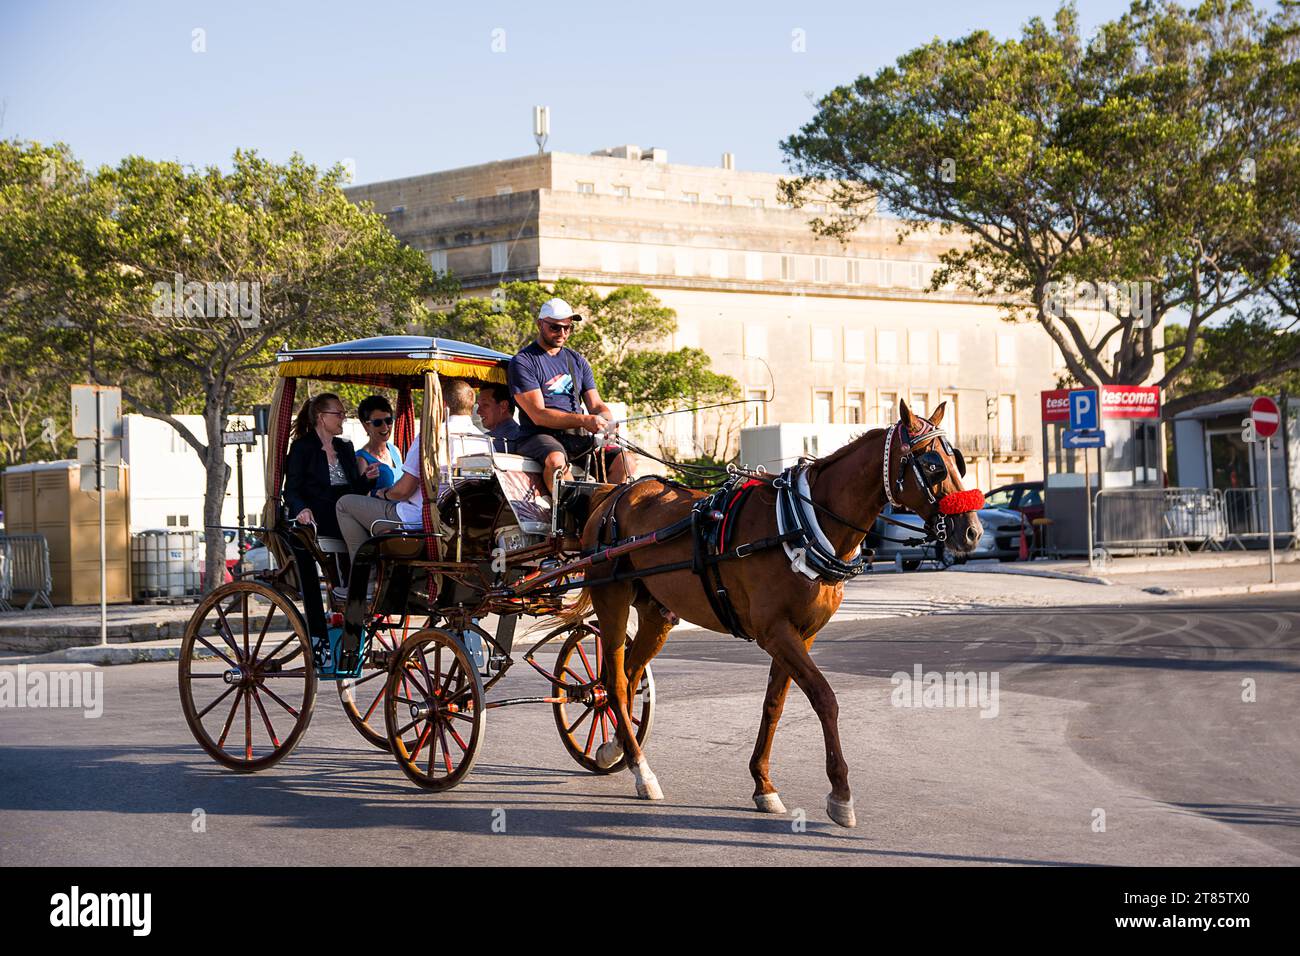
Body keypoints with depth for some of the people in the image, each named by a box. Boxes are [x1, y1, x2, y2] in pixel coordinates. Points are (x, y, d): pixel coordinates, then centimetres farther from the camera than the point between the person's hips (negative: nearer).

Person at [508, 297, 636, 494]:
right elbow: (538, 415, -10)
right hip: (540, 436, -6)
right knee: (556, 460, -39)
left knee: (626, 460, -17)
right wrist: (583, 421, -21)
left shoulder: (577, 362, 21)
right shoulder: (523, 362, 0)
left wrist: (607, 421, -10)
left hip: (577, 439, 6)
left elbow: (596, 405, 16)